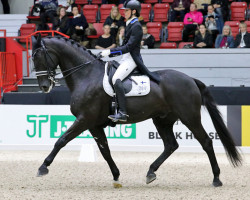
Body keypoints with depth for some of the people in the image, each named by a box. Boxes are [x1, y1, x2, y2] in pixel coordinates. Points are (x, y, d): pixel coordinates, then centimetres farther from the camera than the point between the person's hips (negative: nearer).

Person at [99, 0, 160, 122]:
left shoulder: (136, 26, -12)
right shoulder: (130, 25, 18)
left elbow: (129, 47, -18)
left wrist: (110, 52, -20)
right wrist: (109, 53, 15)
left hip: (132, 58, -11)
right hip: (126, 58, 11)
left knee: (116, 79, -27)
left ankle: (122, 113, -36)